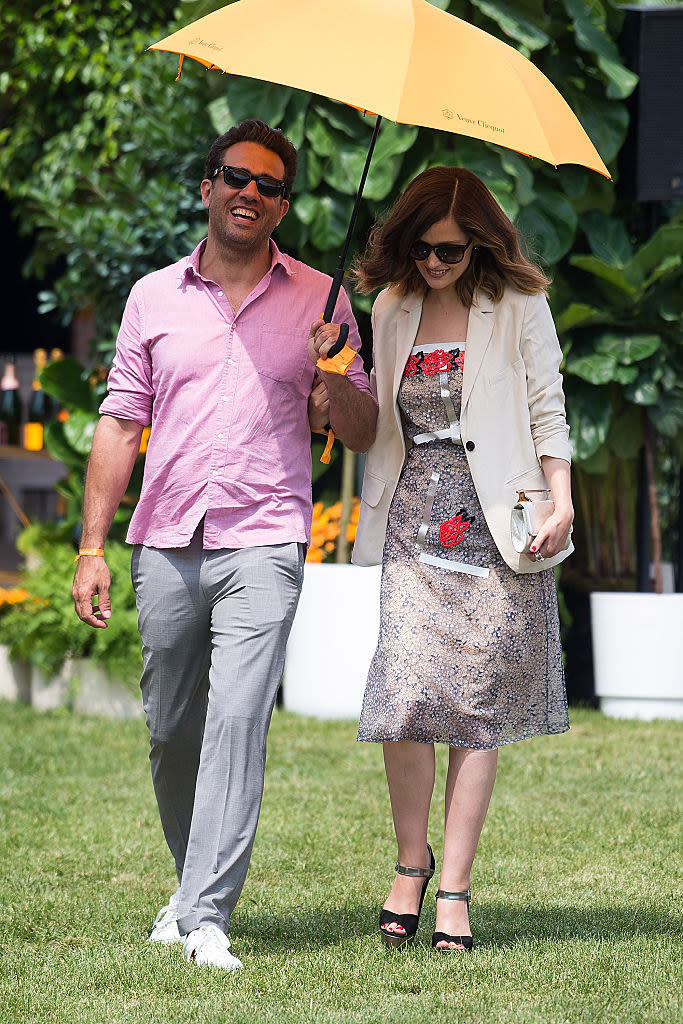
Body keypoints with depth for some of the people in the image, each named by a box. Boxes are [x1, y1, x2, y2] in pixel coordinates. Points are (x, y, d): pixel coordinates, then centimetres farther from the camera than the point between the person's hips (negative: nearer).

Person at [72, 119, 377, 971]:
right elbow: (120, 422, 11)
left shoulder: (318, 300, 7)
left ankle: (207, 916, -18)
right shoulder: (155, 297, 10)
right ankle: (192, 884, 28)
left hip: (262, 544, -2)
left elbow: (362, 434, 9)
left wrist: (334, 373, -12)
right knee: (171, 731, 9)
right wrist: (92, 546, 6)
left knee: (237, 719, -16)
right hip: (165, 544, 3)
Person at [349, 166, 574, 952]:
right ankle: (411, 863, 7)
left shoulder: (518, 307, 4)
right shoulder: (392, 310, 13)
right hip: (414, 526, 2)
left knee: (479, 708, -2)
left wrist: (560, 502, -7)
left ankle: (454, 887, 4)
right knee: (406, 691, -13)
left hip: (496, 528, -2)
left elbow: (547, 411, 2)